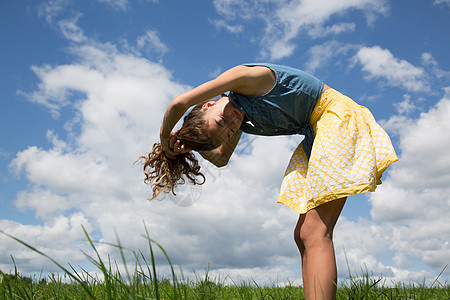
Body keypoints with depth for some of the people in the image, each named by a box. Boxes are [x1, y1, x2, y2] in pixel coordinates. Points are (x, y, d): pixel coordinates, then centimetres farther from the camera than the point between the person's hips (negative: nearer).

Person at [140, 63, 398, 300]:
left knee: (315, 232, -20)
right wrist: (193, 143, -2)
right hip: (315, 134, 9)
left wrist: (165, 139, -14)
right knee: (304, 235, 4)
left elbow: (180, 103, -31)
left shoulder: (244, 78, -21)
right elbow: (221, 158, 15)